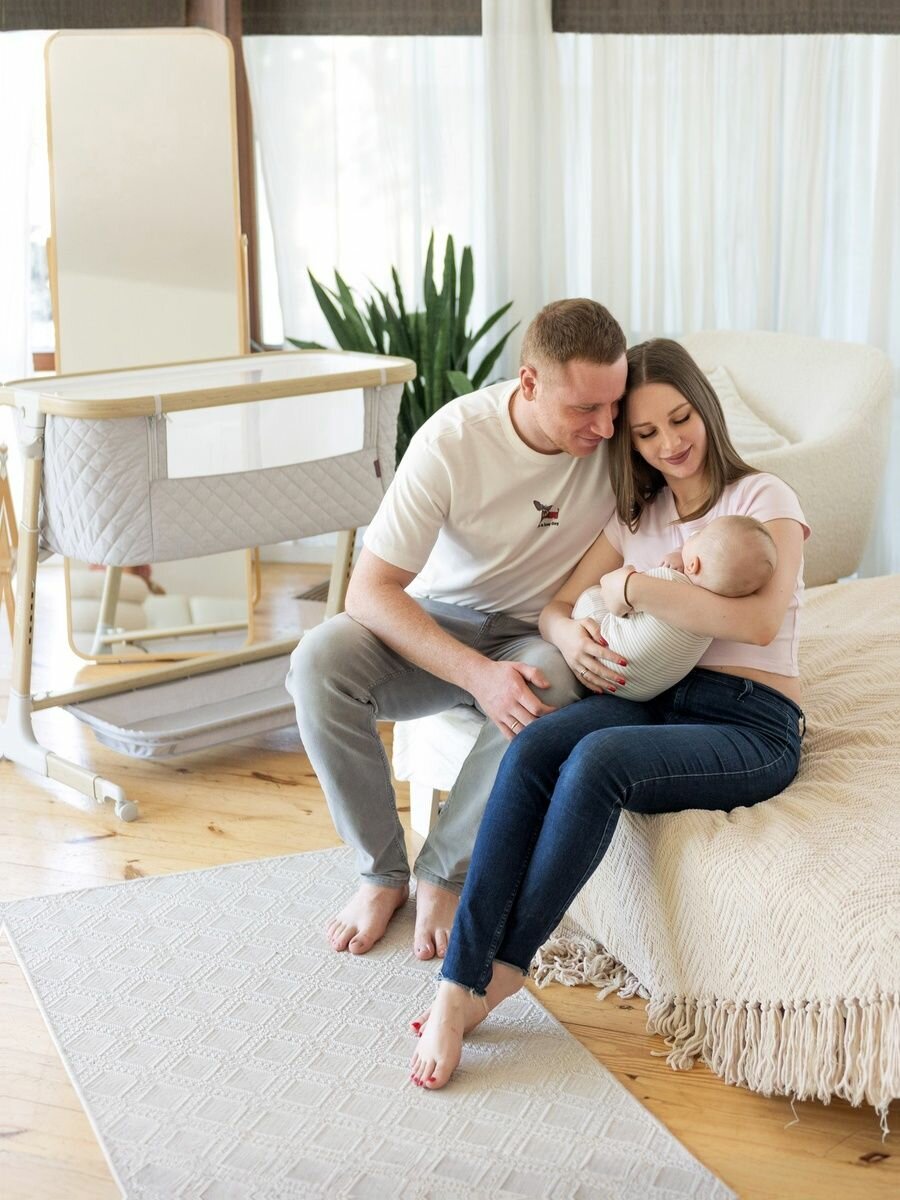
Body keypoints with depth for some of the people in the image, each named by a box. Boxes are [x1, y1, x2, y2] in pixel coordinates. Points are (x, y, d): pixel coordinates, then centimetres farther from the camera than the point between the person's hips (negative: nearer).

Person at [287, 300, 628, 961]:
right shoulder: (454, 440, -22)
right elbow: (370, 591, -23)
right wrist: (479, 675, -34)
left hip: (540, 635, 1)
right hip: (436, 626, 0)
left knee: (550, 684, -37)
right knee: (319, 662, -30)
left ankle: (444, 875, -16)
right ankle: (382, 871, -11)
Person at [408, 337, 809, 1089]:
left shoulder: (763, 500, -1)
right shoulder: (636, 516, 19)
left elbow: (760, 622, -19)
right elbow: (556, 604, 14)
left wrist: (633, 588, -16)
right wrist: (569, 635, -11)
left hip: (752, 725, -5)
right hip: (654, 698, 5)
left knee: (598, 760, -35)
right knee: (532, 750, -28)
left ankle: (500, 975, -21)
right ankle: (457, 984, -32)